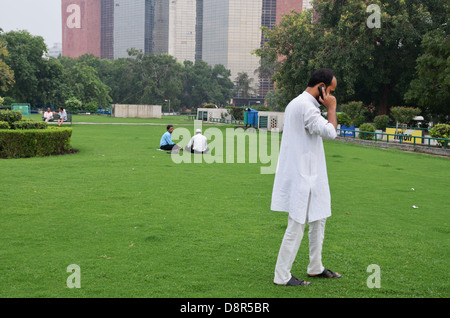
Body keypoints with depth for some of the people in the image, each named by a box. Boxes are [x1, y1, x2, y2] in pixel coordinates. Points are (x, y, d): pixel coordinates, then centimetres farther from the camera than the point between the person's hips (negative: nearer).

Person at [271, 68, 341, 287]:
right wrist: (331, 108, -12)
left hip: (307, 176, 11)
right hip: (302, 177, -11)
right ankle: (282, 276, 5)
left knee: (318, 219, 19)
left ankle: (315, 267, 31)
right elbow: (330, 132, -24)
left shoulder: (296, 103, 16)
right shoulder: (306, 106, -19)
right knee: (297, 226, -4)